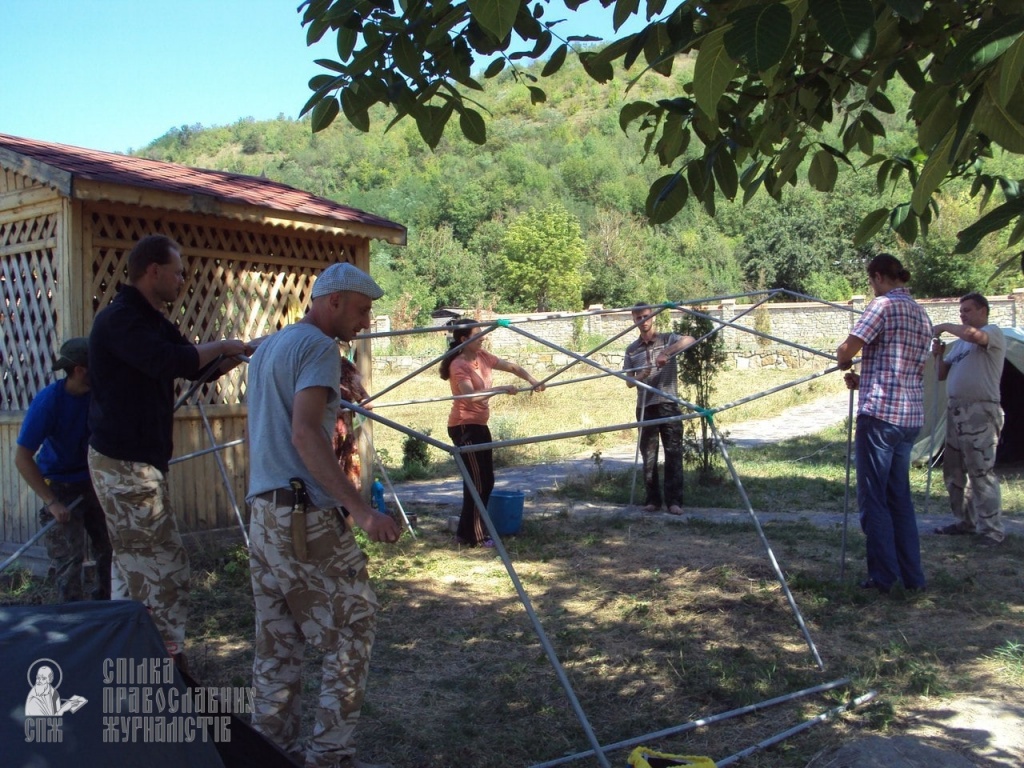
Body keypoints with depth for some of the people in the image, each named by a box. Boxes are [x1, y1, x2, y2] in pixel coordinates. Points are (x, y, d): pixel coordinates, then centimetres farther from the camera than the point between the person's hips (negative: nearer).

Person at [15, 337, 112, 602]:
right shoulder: (48, 401, -24)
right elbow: (22, 458, -21)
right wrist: (52, 503, -23)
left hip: (94, 479, 5)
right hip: (60, 487, -4)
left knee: (110, 549, 7)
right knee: (69, 559, -7)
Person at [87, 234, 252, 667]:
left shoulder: (151, 321, 15)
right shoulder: (120, 319, -16)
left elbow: (199, 369, 19)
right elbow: (170, 361, -31)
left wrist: (244, 353, 8)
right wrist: (223, 346, -16)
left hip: (138, 459, 10)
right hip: (125, 463, -10)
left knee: (133, 564, 16)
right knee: (165, 565, -6)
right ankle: (167, 661, 2)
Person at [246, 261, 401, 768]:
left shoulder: (266, 348, 19)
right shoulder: (318, 347, -9)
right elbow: (304, 434, -22)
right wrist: (359, 508, -28)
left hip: (263, 513, 9)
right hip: (306, 518, -9)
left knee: (277, 643, 14)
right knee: (350, 633, 0)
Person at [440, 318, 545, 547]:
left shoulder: (482, 357, 7)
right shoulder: (459, 365, -17)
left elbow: (511, 367, 7)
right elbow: (471, 396, -29)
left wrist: (532, 380, -8)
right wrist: (502, 389, -31)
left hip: (479, 424, 9)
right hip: (464, 426, -9)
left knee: (486, 481, 12)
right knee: (477, 482, -5)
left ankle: (467, 531, 22)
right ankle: (474, 536, 5)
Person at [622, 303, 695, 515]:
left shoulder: (667, 339, 3)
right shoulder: (632, 350, 12)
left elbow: (690, 339, -18)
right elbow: (628, 382, 10)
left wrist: (666, 353, -30)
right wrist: (640, 377, -12)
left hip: (668, 404, -3)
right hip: (645, 407, 3)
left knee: (673, 454, -4)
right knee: (648, 456, 4)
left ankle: (674, 501, -2)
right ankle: (652, 500, 11)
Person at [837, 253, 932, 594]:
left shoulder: (884, 305, -9)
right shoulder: (922, 314, 17)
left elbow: (847, 350, -15)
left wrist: (845, 362, 7)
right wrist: (865, 379, 22)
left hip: (880, 413, -8)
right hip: (911, 416, 8)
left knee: (873, 498, 0)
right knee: (900, 496, 15)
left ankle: (883, 576, 3)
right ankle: (912, 576, 18)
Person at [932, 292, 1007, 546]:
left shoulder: (994, 332, -4)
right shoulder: (959, 343, 20)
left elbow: (974, 335, -28)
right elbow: (942, 376, 20)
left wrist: (945, 326, -14)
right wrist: (940, 355, 2)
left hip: (980, 412, -9)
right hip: (956, 410, 9)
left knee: (981, 472, -9)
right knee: (954, 471, 13)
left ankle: (992, 530, -4)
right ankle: (965, 521, 24)